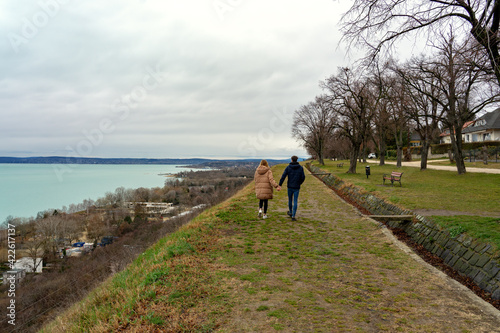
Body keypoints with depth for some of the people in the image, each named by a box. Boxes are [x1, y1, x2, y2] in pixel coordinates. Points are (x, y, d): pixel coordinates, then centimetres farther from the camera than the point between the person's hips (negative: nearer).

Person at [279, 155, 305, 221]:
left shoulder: (288, 167, -3)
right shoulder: (301, 168, -1)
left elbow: (283, 176, -10)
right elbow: (303, 177, -3)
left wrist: (279, 185, -8)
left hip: (290, 186, 1)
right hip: (296, 187, -1)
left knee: (290, 199, 20)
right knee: (295, 201, 1)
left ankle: (290, 212, 39)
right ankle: (293, 216, -5)